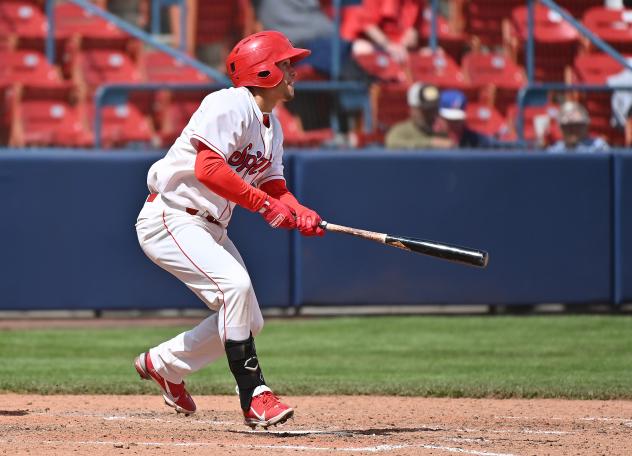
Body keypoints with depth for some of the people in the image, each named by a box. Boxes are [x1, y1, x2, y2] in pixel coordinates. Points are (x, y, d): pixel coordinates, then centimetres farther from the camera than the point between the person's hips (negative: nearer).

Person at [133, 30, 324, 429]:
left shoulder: (272, 127, 12)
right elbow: (208, 168, -30)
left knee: (249, 322, 9)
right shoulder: (230, 105, -18)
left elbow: (273, 187, 10)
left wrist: (301, 213, -11)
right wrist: (265, 204, -30)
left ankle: (163, 364, 30)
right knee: (234, 284, -29)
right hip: (171, 219, -10)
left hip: (211, 228, 10)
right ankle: (255, 397, -27)